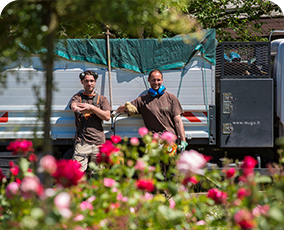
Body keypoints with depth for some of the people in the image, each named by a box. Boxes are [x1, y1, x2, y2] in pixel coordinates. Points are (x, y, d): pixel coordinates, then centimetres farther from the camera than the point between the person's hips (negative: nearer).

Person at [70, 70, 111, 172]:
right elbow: (74, 108, -10)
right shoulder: (77, 97, 14)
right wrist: (95, 110, -22)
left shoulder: (102, 99, 17)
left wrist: (91, 107, -7)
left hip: (98, 141, 1)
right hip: (82, 141, -1)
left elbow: (107, 117, 3)